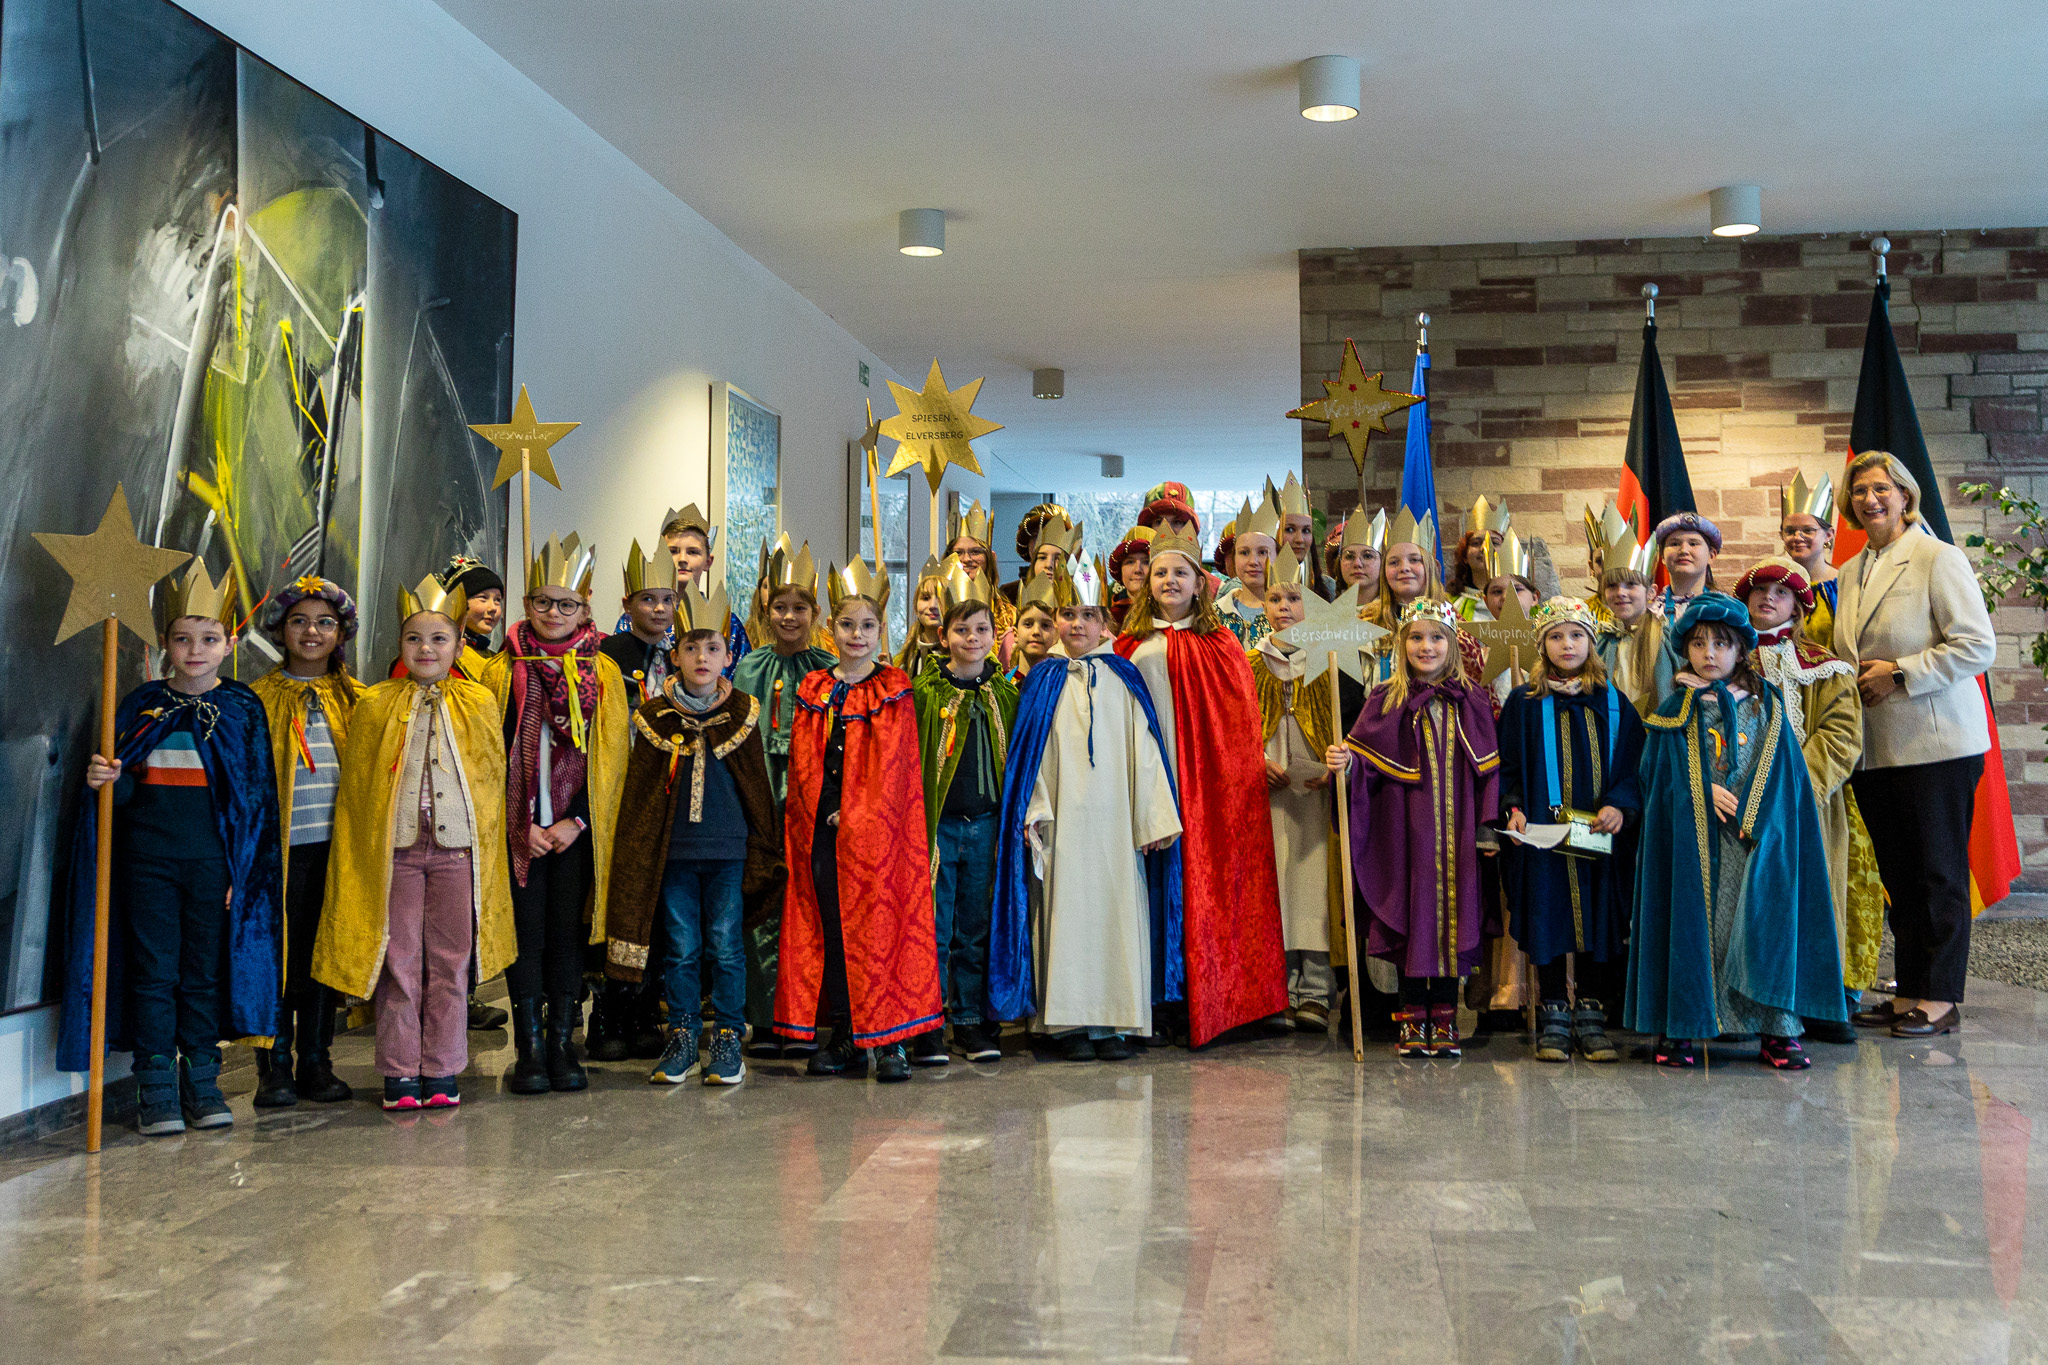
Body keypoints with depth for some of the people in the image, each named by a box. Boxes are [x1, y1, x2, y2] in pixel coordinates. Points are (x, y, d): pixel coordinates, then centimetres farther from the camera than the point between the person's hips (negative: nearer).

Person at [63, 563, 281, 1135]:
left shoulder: (243, 710, 3)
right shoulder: (141, 706, 7)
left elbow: (258, 795, 3)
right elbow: (126, 792, 8)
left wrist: (244, 868, -3)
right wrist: (106, 779, -15)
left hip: (216, 861, -1)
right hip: (149, 858, 1)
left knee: (206, 970, 5)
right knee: (153, 970, 2)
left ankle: (202, 1083, 16)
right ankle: (157, 1090, 10)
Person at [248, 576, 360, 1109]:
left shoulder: (355, 699, 12)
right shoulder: (260, 698, 5)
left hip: (336, 843, 2)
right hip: (282, 844, -2)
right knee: (277, 953, 0)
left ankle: (316, 1063, 17)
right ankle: (275, 1068, 10)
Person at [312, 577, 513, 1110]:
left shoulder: (479, 703, 6)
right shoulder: (375, 705, 5)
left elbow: (491, 777, 10)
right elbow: (355, 784, 8)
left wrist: (482, 840, 6)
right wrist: (366, 846, 3)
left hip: (457, 848, 0)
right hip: (394, 849, 0)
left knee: (449, 961, 5)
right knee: (398, 961, 3)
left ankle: (441, 1071, 14)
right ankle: (400, 1072, 12)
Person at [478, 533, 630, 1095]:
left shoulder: (603, 673, 5)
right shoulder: (502, 670, 4)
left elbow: (609, 758, 2)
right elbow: (491, 756, 2)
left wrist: (575, 822, -8)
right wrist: (522, 827, -7)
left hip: (577, 830, 0)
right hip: (517, 828, 0)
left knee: (568, 933, 4)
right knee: (526, 934, 2)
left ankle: (562, 1043, 13)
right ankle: (529, 1049, 9)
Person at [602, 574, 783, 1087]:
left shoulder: (743, 713, 2)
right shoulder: (655, 716, 2)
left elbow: (758, 789, 6)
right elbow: (639, 794, 7)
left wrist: (762, 853, 5)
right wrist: (639, 855, 4)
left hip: (728, 850, -1)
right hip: (672, 850, 1)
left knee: (725, 946, 2)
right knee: (680, 948, 6)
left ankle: (727, 1040, 13)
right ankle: (681, 1038, 17)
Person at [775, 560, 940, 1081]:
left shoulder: (894, 691, 1)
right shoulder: (814, 691, 11)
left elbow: (894, 764, -5)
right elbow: (802, 762, 9)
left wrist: (855, 814, -12)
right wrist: (811, 817, -2)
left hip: (875, 826, -3)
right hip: (820, 829, 4)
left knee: (880, 927, -4)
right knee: (830, 932, 5)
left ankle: (890, 1041, 1)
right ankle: (845, 1040, 13)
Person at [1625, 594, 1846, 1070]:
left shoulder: (1765, 705, 8)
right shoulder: (1674, 712, 7)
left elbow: (1787, 774, 4)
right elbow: (1657, 775, 1)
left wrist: (1752, 814, -9)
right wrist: (1704, 792, -13)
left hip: (1755, 835, 1)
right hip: (1692, 839, 0)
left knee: (1765, 922, -5)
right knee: (1692, 920, -2)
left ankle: (1778, 1030, 1)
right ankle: (1679, 1029, 4)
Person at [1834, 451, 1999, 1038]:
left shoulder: (1940, 559, -6)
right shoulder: (1851, 572, 14)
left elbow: (1978, 646, -14)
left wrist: (1899, 673, -16)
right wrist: (1857, 677, 6)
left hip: (1936, 742, -7)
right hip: (1875, 746, 7)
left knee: (1939, 873, 1)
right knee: (1898, 875, 11)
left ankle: (1940, 998, 9)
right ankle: (1910, 991, 19)